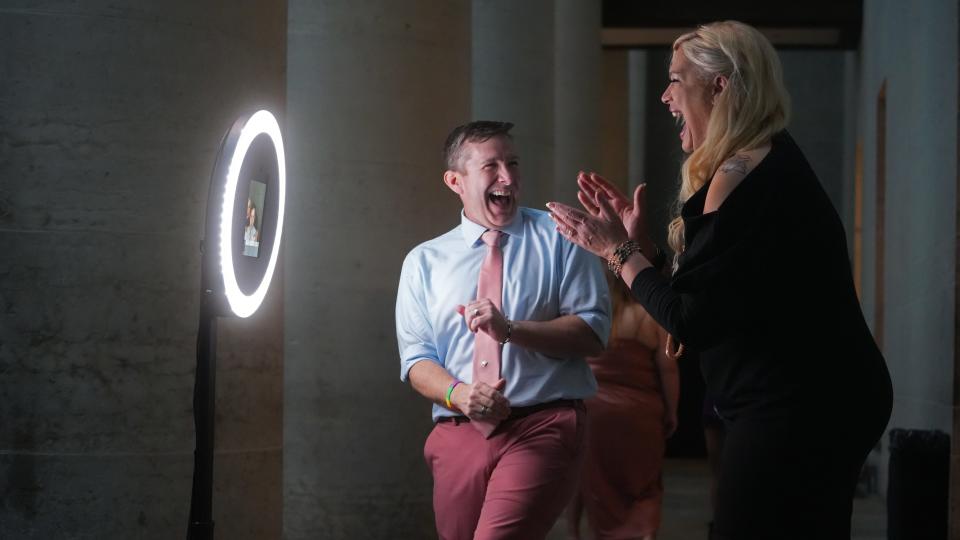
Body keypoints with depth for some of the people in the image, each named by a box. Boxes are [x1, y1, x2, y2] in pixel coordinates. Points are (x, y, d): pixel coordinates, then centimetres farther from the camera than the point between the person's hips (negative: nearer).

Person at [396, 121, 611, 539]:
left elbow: (593, 331, -1)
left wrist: (510, 329, -15)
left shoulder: (559, 238, 6)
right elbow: (416, 359, 8)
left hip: (544, 429, -3)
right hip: (459, 436, 4)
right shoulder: (424, 261, 13)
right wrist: (458, 394, -13)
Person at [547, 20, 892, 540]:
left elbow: (689, 321, -19)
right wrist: (638, 243, 12)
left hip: (791, 413, -11)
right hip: (822, 401, 11)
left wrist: (618, 252, -6)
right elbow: (721, 300, 16)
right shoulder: (772, 163, 15)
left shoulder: (742, 176, -18)